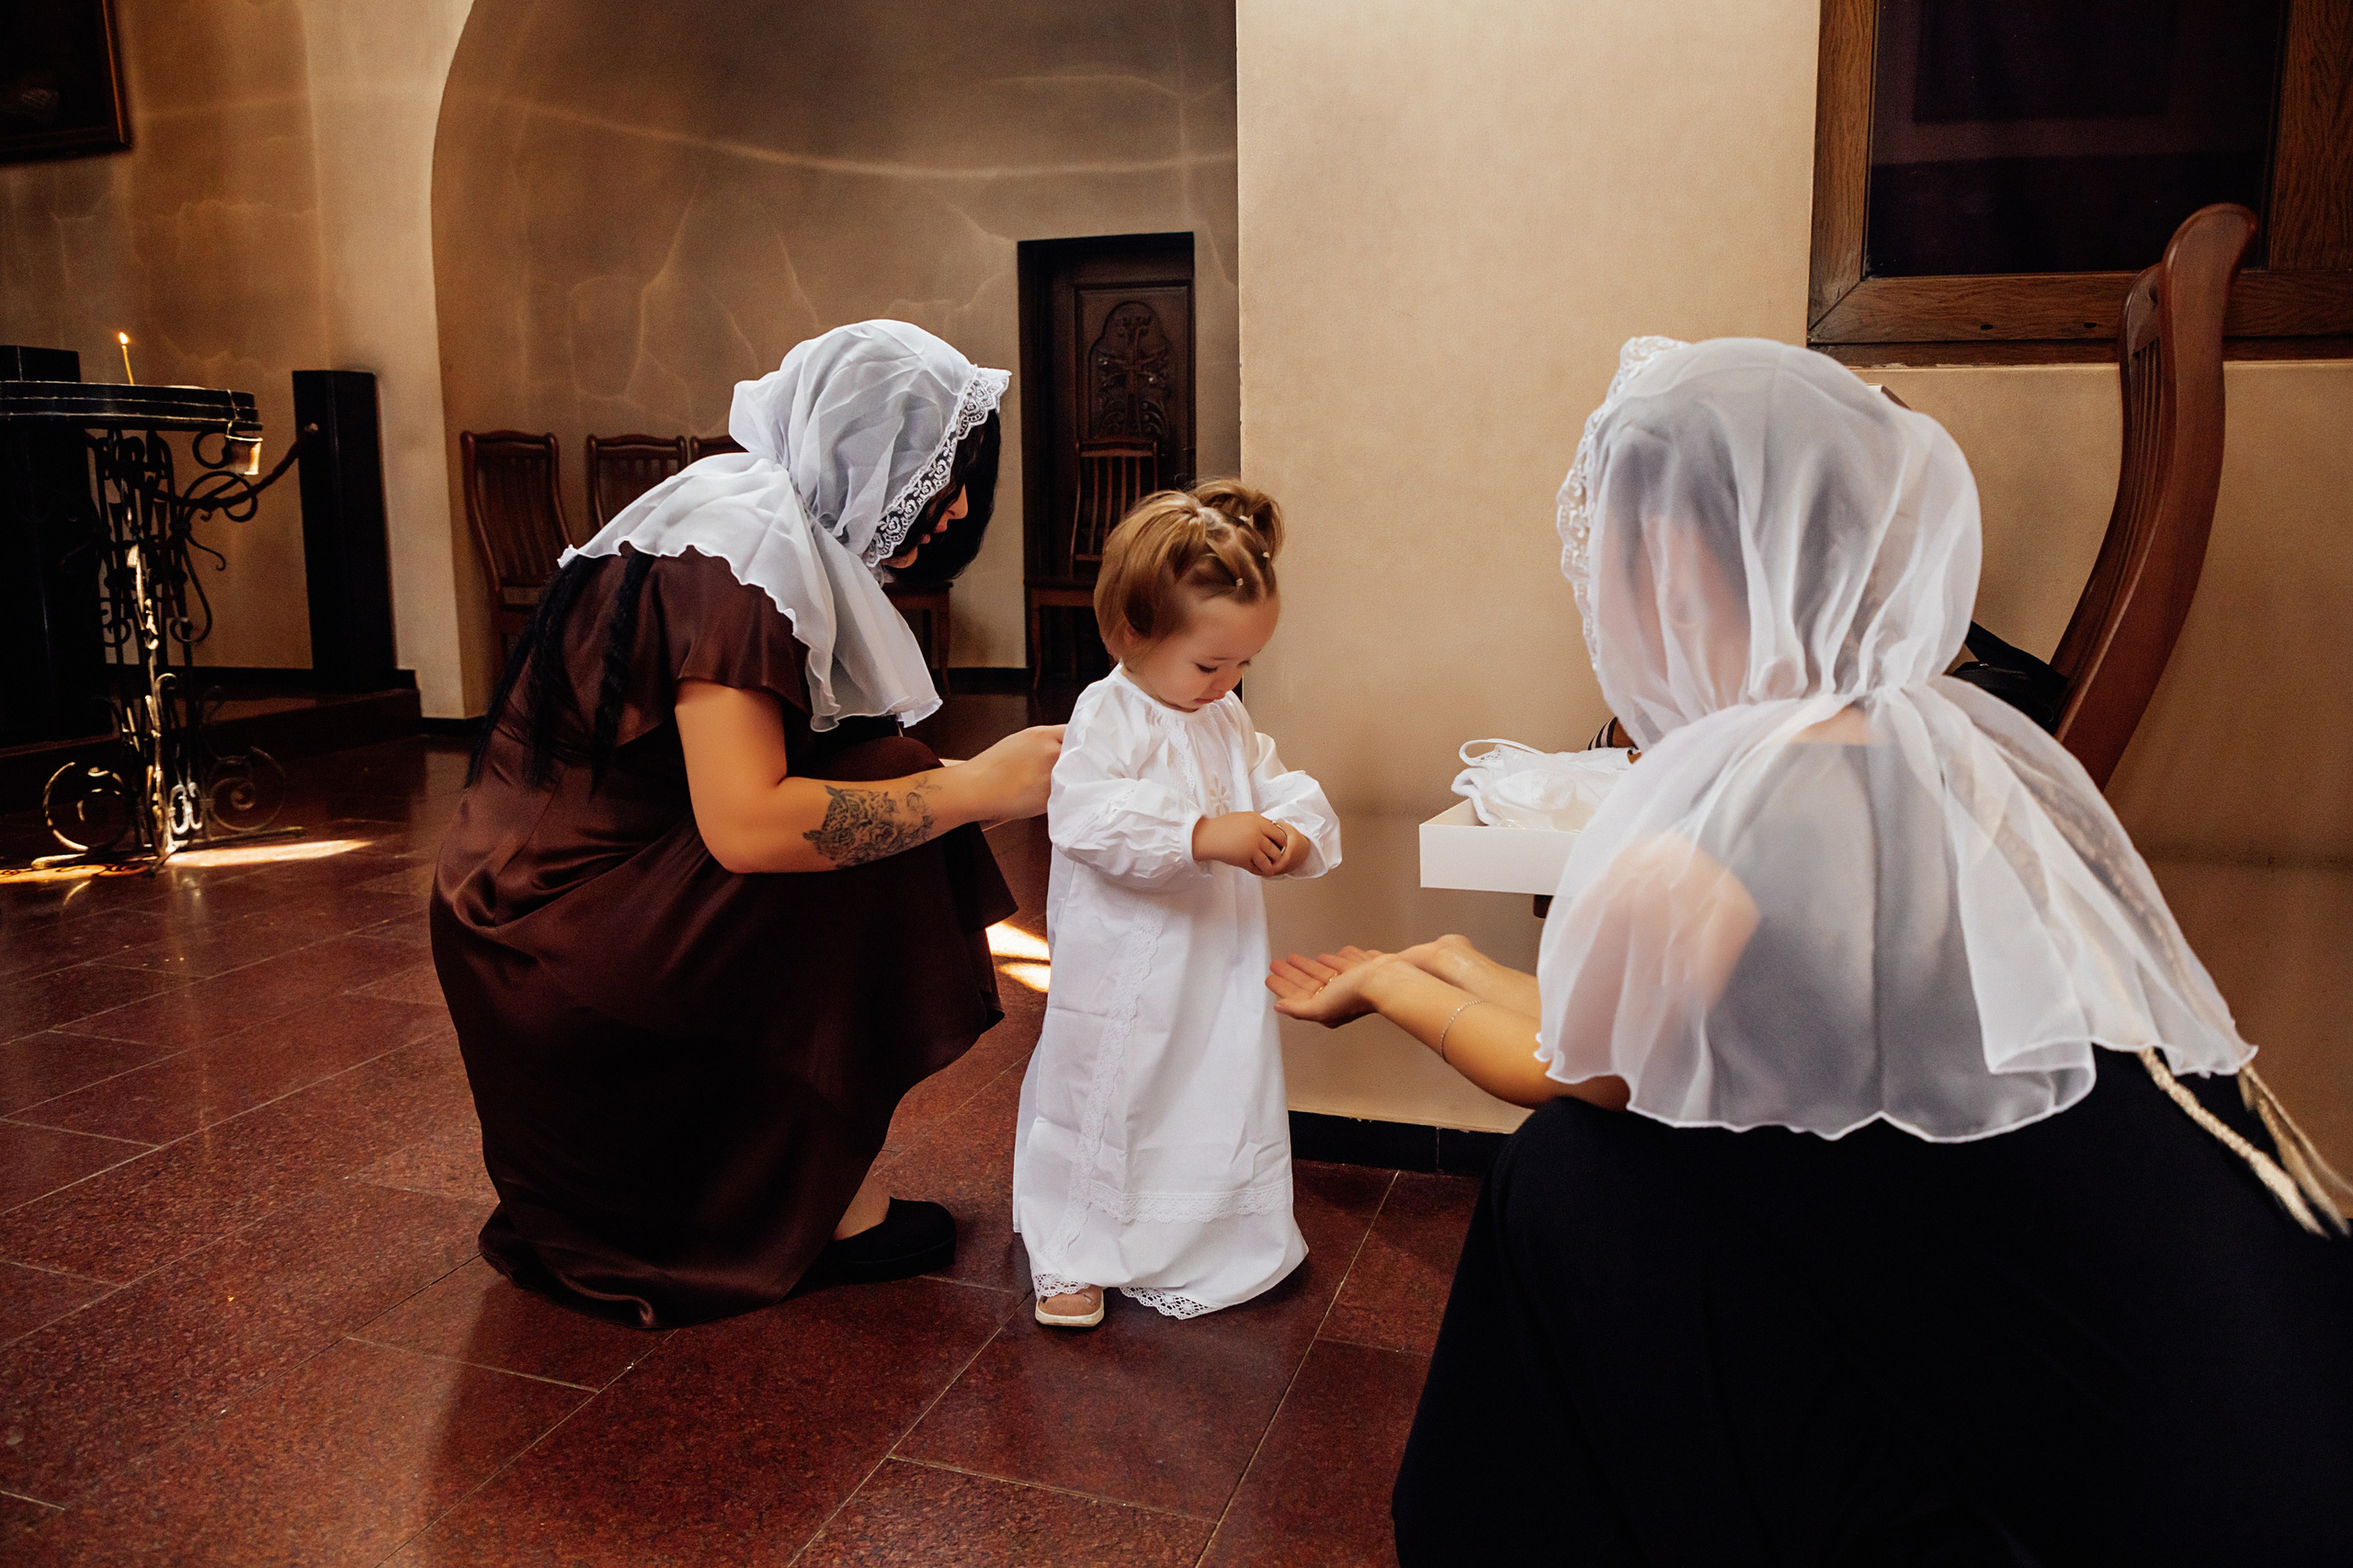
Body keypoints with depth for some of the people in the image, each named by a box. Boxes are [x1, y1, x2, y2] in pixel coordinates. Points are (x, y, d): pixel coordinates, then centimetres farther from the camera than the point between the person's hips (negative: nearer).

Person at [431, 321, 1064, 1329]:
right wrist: (973, 788, -21)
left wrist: (978, 776, 3)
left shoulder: (771, 521, 8)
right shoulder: (748, 546, -21)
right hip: (549, 954, -9)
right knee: (872, 829, -14)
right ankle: (828, 1204, -3)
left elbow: (757, 775, 8)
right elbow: (747, 823, -30)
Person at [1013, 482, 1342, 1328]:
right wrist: (1203, 836, -38)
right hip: (1124, 967, -7)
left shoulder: (1229, 720, 8)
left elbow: (1277, 782, 14)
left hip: (1219, 960, 7)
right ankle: (1075, 1255, 23)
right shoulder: (1108, 715, -16)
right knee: (1101, 1093, 4)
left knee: (1228, 1090, 17)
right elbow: (1085, 816, -30)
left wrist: (1296, 830, -11)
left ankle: (1219, 1239, 39)